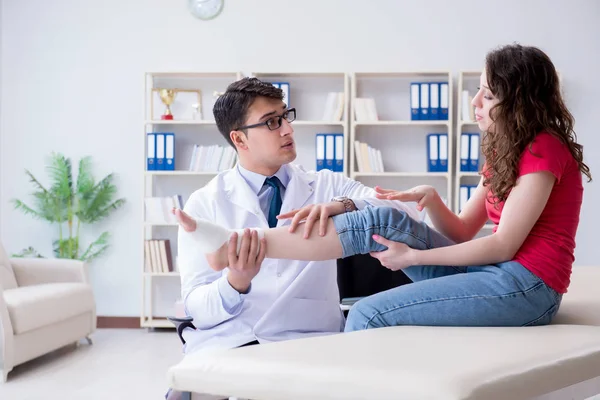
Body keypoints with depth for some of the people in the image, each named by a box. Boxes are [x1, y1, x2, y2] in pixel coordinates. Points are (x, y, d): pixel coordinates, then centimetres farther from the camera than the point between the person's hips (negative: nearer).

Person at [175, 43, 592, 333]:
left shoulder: (544, 150, -12)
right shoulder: (505, 153, 18)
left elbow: (503, 244, -17)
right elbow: (463, 232, 15)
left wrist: (413, 257, -12)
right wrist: (430, 199, -6)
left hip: (525, 286, -8)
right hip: (491, 275, 8)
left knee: (369, 314, -19)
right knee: (384, 220, -10)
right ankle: (240, 243, -16)